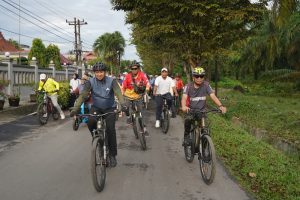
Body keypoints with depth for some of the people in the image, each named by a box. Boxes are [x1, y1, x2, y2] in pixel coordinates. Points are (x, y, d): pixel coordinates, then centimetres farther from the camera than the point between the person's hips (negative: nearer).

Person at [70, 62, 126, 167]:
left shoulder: (111, 81, -15)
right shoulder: (90, 82, -12)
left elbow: (118, 93, -27)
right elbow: (83, 95, -20)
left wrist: (123, 105, -47)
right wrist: (75, 109, -33)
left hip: (110, 108, -1)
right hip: (96, 108, 1)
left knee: (110, 129, -15)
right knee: (91, 122, -28)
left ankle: (112, 155, 1)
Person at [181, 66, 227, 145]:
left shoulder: (206, 85, -7)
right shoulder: (188, 86, -9)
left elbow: (213, 96, -17)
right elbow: (184, 98, -23)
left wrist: (220, 106, -35)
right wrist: (184, 107, -46)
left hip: (202, 111, 1)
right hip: (191, 110, -1)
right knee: (188, 119, -31)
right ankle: (186, 137, -8)